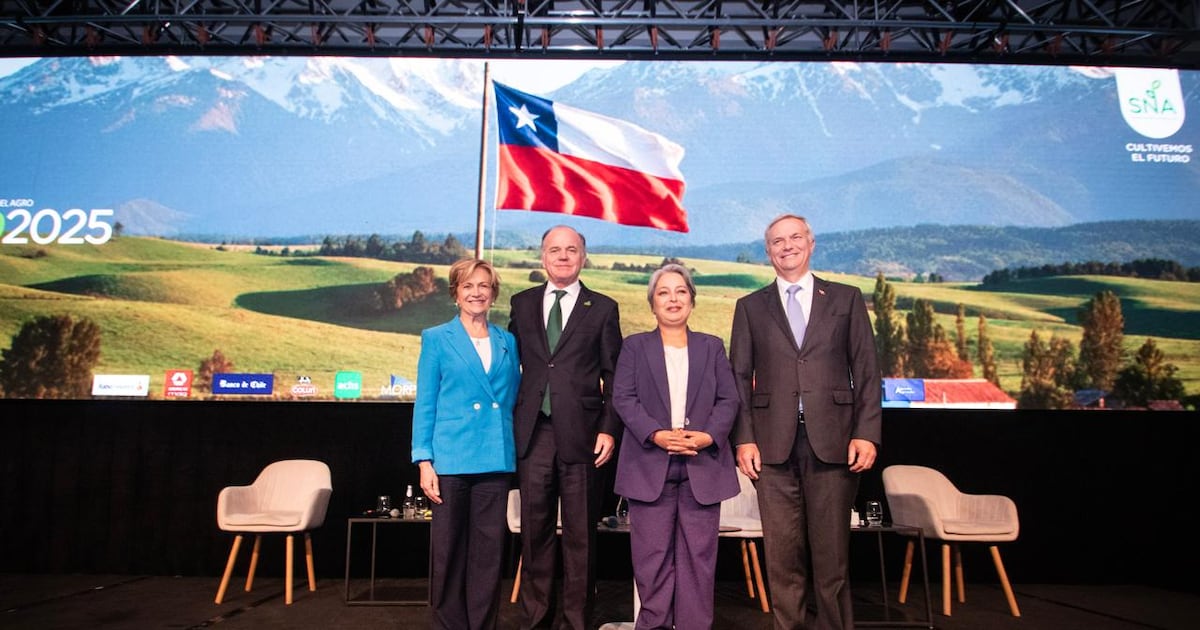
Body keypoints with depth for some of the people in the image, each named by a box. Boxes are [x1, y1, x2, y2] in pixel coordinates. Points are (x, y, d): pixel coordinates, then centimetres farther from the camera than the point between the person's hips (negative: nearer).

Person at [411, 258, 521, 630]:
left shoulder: (508, 342, 11)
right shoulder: (436, 339, 3)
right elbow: (425, 404, 1)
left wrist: (512, 449, 4)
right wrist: (424, 461, -6)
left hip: (496, 460, 3)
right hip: (451, 458, -2)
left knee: (489, 550, 7)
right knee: (447, 550, 5)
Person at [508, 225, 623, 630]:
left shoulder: (602, 308, 4)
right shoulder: (522, 304, 12)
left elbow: (614, 377, 3)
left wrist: (609, 429, -6)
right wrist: (508, 422, 6)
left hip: (581, 433, -2)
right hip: (533, 432, 2)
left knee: (581, 533, 5)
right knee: (535, 529, 10)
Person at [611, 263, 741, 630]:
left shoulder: (713, 347, 15)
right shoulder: (634, 346, 11)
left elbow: (729, 400, 6)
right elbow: (623, 398, -1)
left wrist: (708, 436, -12)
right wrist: (656, 435, -16)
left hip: (703, 464, 1)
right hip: (650, 464, -1)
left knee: (698, 554, 3)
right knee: (652, 554, 2)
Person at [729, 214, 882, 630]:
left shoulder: (846, 299, 10)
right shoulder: (750, 307, 11)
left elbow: (867, 372, 6)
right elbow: (739, 378, 7)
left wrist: (867, 433, -3)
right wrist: (744, 439, -2)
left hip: (832, 442, 0)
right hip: (773, 445, 1)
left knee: (831, 550, 5)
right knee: (782, 553, 4)